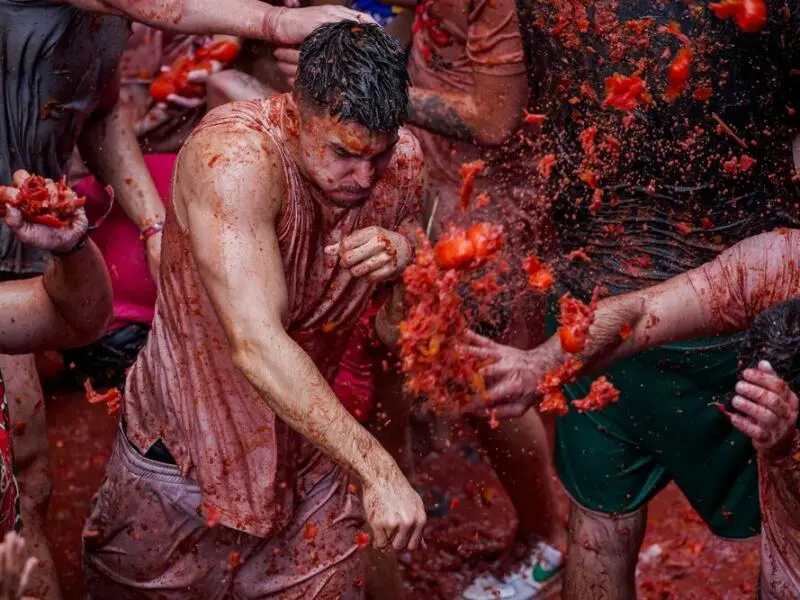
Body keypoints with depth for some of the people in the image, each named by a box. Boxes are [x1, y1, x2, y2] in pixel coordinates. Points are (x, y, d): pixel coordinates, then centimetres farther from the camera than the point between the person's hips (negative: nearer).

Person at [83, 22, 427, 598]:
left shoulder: (403, 158, -12)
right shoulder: (233, 157, -31)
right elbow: (257, 344, -41)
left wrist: (401, 250, -15)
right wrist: (376, 467, -43)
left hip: (310, 432, 4)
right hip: (186, 440, -4)